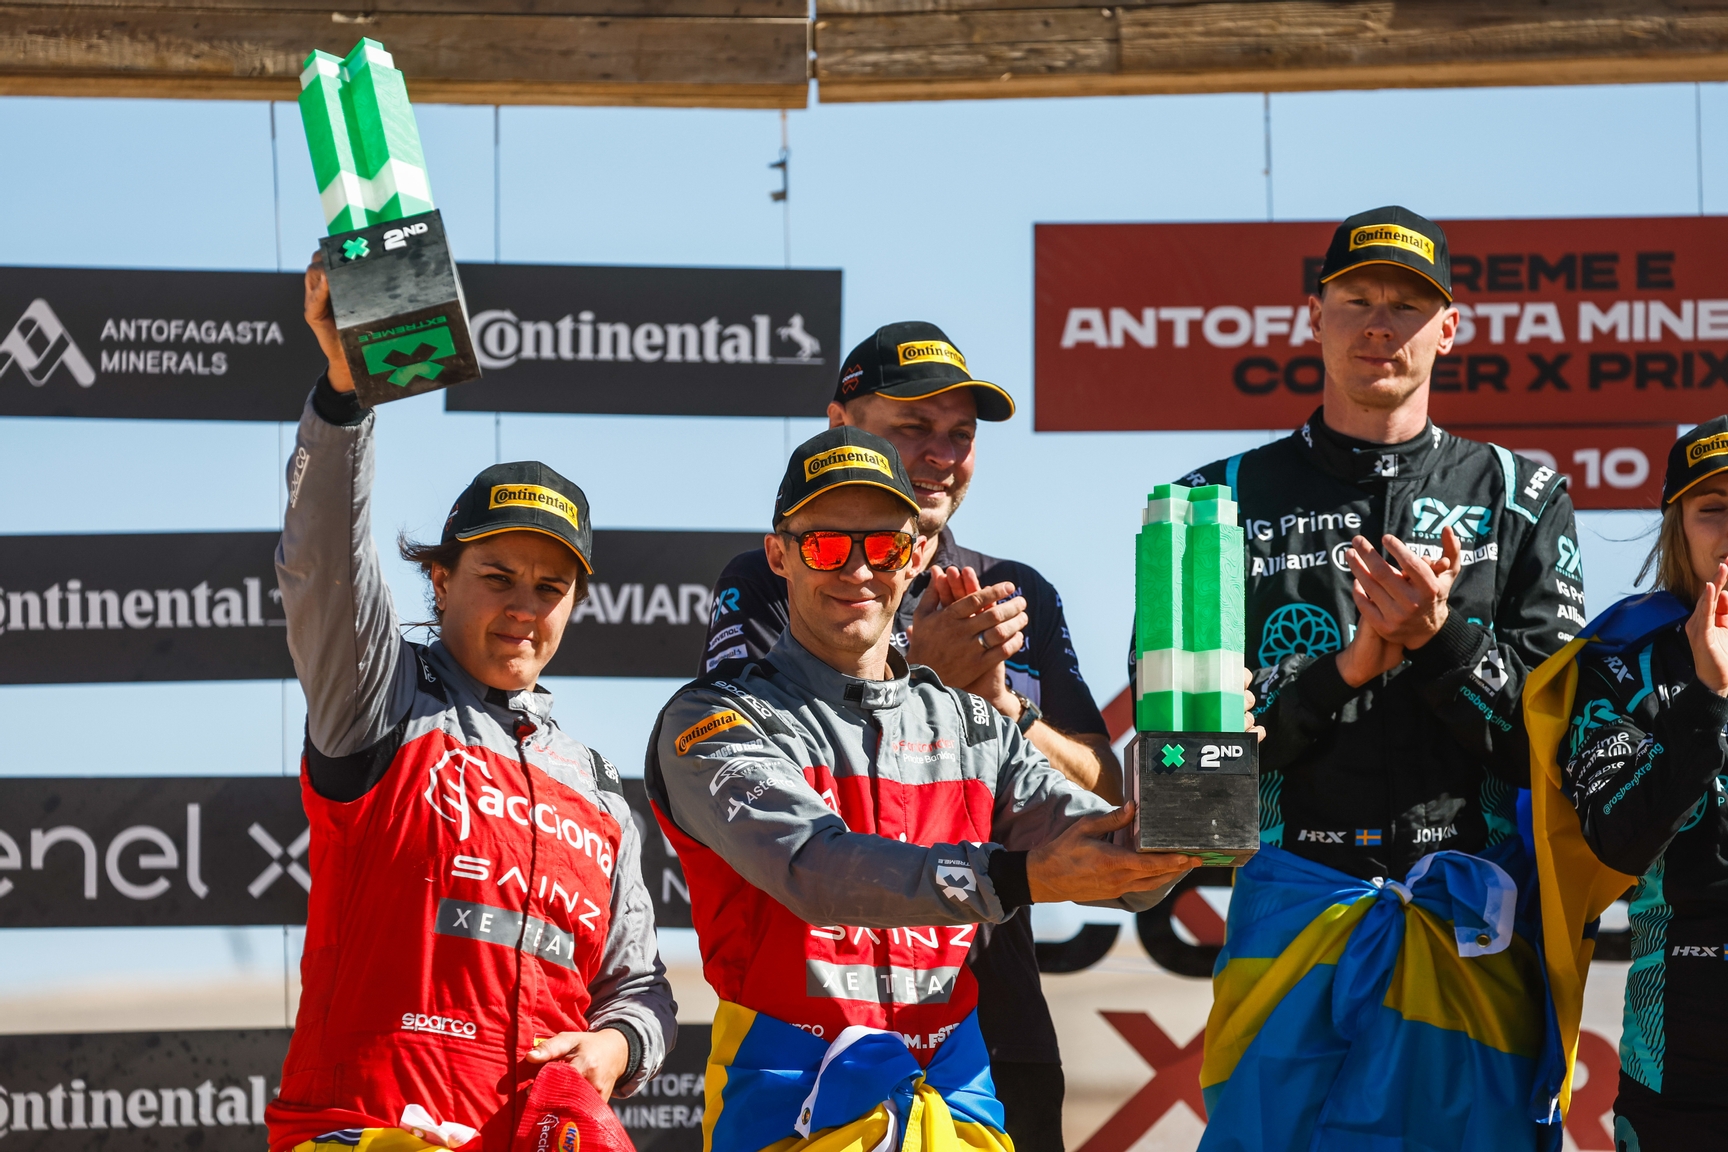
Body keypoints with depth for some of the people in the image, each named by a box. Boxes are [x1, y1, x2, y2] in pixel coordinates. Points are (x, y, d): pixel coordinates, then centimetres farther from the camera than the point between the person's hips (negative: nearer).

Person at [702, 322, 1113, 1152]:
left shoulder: (1021, 595, 16)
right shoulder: (769, 587, 5)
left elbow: (1104, 797, 9)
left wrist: (1000, 699, -8)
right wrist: (918, 672, -18)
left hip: (995, 1014, 3)